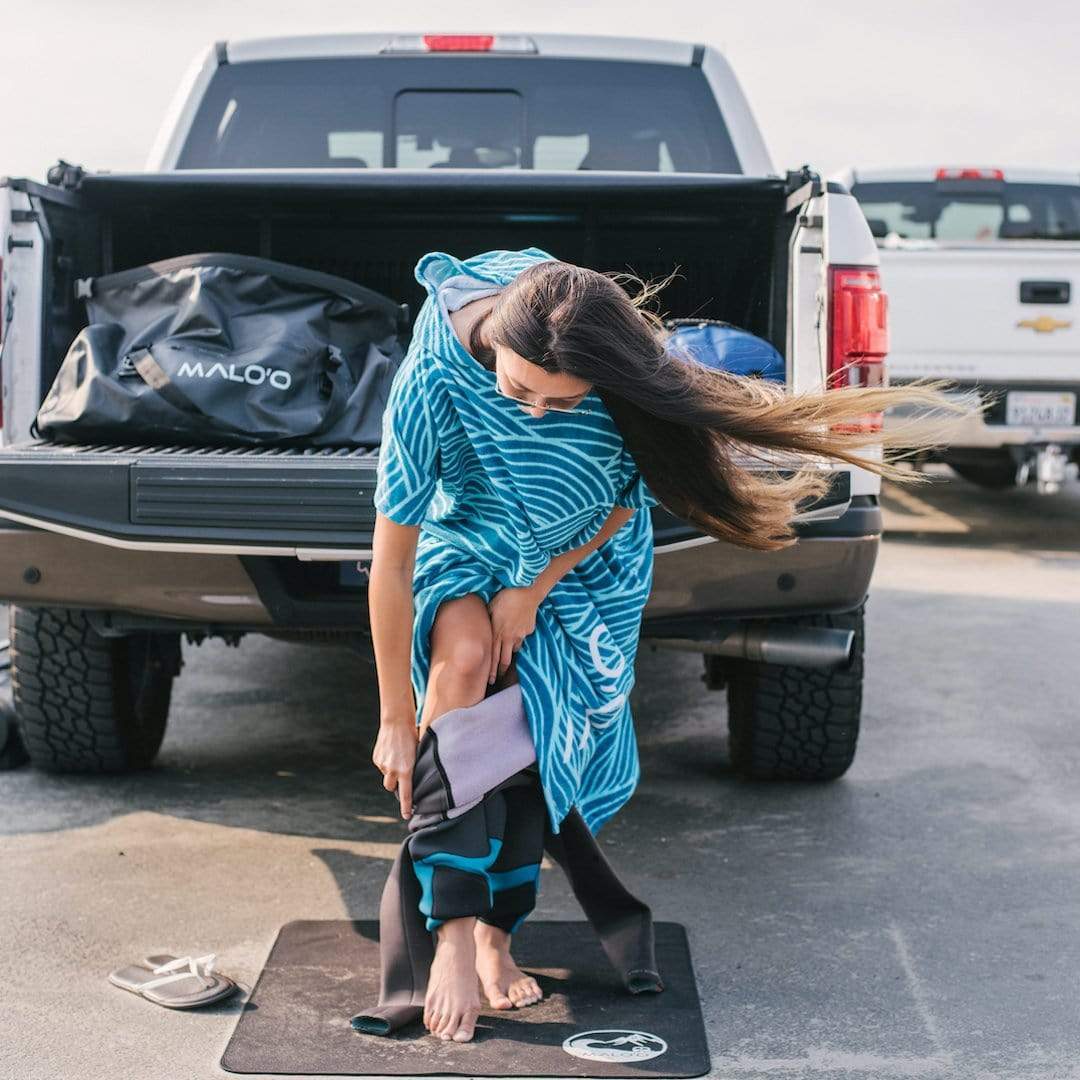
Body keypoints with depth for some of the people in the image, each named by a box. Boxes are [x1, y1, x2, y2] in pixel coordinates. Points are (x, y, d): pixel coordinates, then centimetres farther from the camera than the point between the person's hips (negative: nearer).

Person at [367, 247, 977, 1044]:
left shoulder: (621, 379, -30)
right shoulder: (434, 377, -36)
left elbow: (626, 500, -9)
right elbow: (391, 560, -30)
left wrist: (535, 590, -17)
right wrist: (395, 722, -25)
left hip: (586, 558, 2)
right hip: (469, 536, -1)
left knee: (534, 726, -13)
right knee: (463, 654, -31)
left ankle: (496, 933, 7)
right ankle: (454, 934, -30)